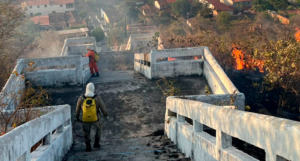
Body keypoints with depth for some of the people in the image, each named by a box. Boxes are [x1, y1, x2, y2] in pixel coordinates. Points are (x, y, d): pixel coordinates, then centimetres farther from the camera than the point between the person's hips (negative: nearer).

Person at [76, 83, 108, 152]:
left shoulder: (81, 99, -12)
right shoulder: (97, 98, -17)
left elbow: (78, 109, 2)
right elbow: (103, 108, -6)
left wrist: (77, 117, 22)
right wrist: (106, 115, 15)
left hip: (85, 120, 1)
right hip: (95, 119, 0)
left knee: (86, 133, 28)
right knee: (98, 128, 33)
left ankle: (88, 146, 30)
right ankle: (96, 143, 30)